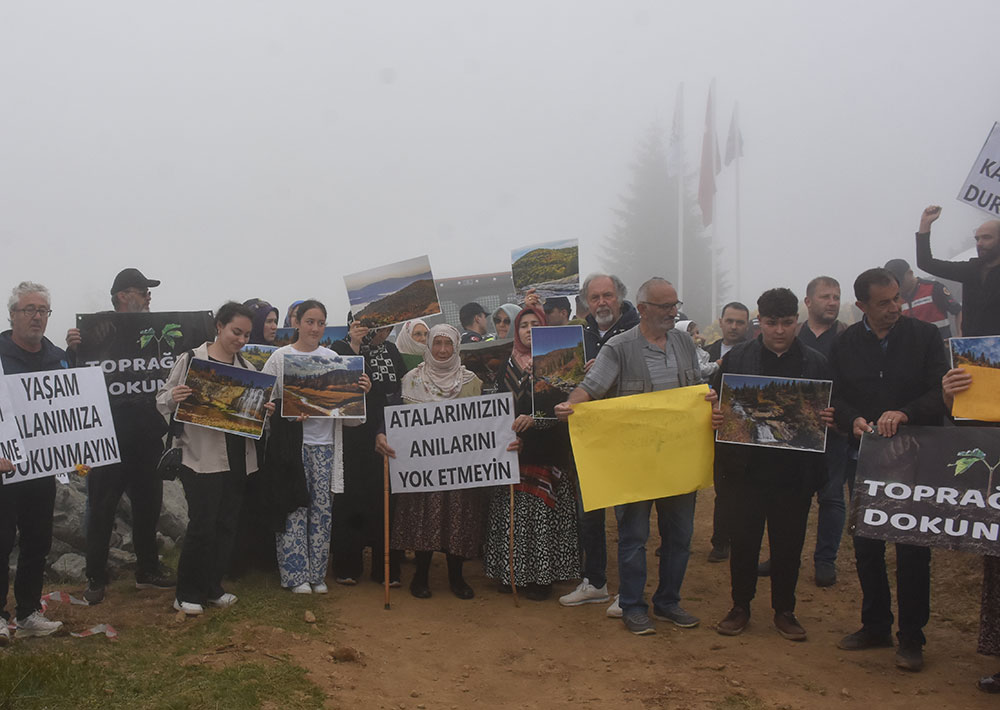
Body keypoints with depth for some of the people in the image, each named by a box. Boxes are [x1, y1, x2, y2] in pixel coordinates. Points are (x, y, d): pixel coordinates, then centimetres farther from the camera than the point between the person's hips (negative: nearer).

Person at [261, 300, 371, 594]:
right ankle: (296, 573, 7)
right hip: (292, 444, -3)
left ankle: (317, 574, 14)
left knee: (322, 509, 3)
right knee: (294, 507, -3)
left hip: (324, 443, 3)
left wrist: (361, 391, -9)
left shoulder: (332, 358, 10)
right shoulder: (281, 357, 2)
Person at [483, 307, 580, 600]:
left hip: (547, 447, -3)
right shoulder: (507, 367, 14)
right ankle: (511, 571, 10)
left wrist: (534, 419, -20)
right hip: (512, 448, 3)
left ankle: (542, 576, 3)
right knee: (512, 510, 0)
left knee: (544, 510, -5)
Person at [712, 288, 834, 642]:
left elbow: (832, 412, 7)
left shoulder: (816, 364, 4)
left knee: (789, 544, 10)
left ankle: (784, 610, 25)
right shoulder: (735, 358, 3)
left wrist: (826, 421, -14)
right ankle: (740, 606, 23)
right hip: (746, 470, 0)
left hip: (795, 473, 1)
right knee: (742, 542, 8)